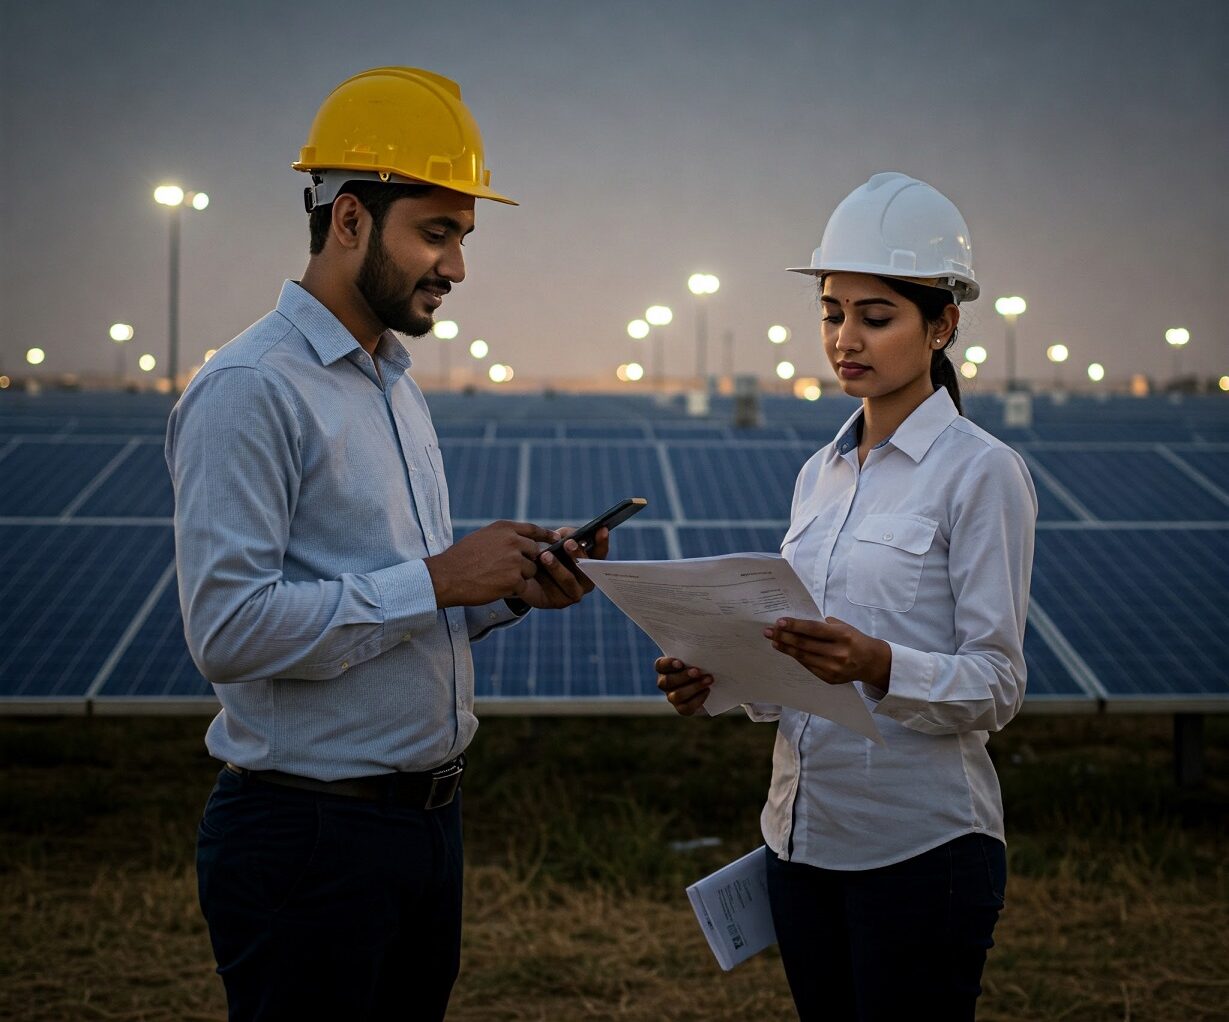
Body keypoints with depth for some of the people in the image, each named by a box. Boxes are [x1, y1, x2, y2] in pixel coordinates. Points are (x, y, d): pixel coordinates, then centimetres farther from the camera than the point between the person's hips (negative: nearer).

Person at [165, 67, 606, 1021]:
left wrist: (510, 590, 2)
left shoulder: (395, 385, 16)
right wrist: (438, 579, -20)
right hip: (310, 833, -9)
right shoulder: (247, 391, -14)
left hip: (428, 821, 9)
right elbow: (229, 629, -24)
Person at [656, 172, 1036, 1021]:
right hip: (803, 836, 7)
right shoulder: (820, 473, 12)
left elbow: (996, 687, -12)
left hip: (921, 846, -6)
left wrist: (878, 665, -29)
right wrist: (721, 681, -4)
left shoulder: (981, 472, -8)